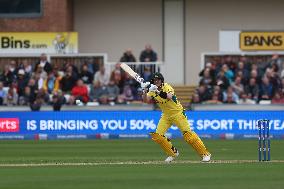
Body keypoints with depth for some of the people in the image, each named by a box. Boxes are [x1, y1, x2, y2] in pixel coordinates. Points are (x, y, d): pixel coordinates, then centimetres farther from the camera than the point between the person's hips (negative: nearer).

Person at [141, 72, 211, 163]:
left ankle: (205, 153, -5)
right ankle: (173, 153, 10)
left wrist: (158, 91, -53)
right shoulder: (152, 91, -3)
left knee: (188, 134, -13)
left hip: (178, 113, -6)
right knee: (157, 135, -7)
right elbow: (145, 100, -17)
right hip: (166, 115, 6)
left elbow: (169, 97, -40)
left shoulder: (167, 87, -19)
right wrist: (145, 91, -35)